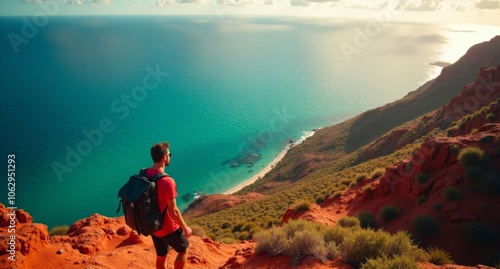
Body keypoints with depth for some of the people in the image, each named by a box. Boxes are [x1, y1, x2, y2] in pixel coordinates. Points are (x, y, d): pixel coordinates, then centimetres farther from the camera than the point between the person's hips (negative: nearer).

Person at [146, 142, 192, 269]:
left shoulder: (144, 174, -7)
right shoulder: (167, 181, -31)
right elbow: (173, 211, -24)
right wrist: (185, 228, -9)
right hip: (168, 228, -7)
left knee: (161, 256, 24)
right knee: (183, 249, 19)